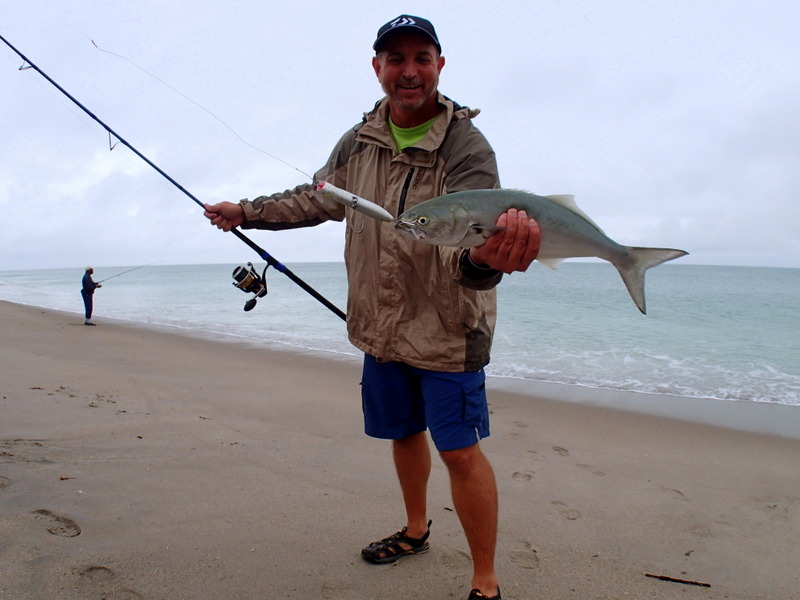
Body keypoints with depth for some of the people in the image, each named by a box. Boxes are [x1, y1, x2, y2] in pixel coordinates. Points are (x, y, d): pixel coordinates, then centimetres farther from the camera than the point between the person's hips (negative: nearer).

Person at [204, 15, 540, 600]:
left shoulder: (467, 149, -17)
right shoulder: (359, 143, 2)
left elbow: (464, 240, -31)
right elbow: (317, 198, 19)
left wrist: (484, 258, -55)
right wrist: (247, 211, 18)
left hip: (446, 329, -6)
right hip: (381, 327, 6)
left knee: (461, 452, -3)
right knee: (404, 433, 21)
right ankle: (416, 529, 45)